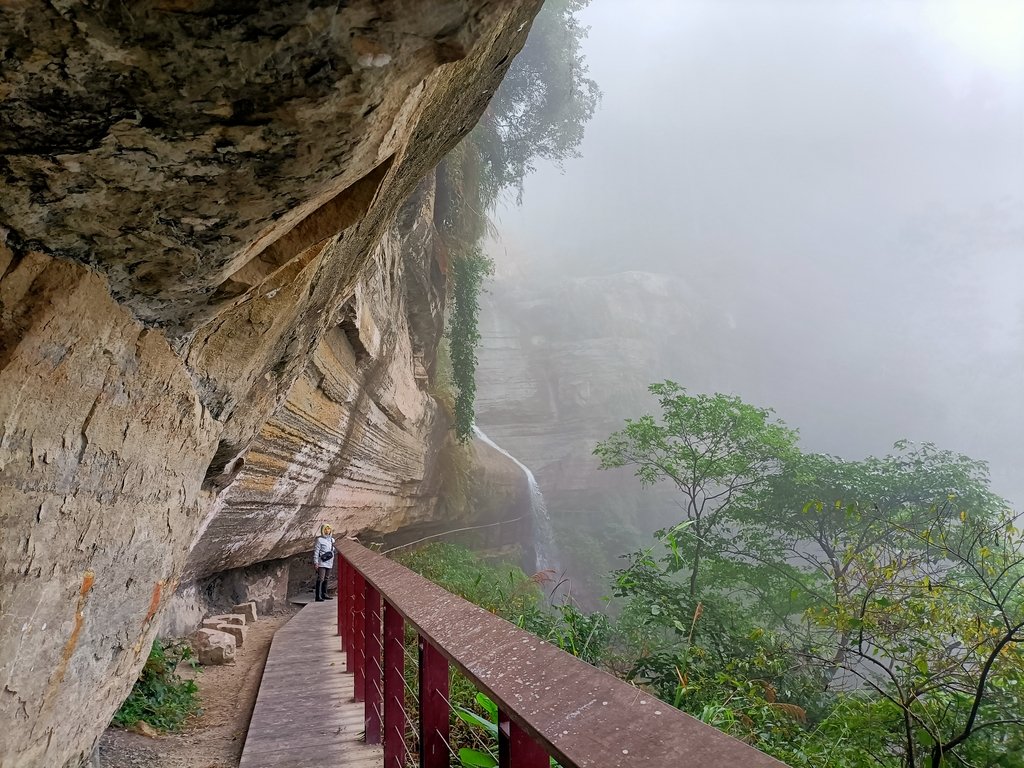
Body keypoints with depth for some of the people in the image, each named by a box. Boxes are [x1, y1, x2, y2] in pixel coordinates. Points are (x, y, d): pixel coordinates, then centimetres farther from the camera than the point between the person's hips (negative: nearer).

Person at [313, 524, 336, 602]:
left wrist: (332, 562, 18)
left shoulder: (332, 539, 12)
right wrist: (315, 562, -14)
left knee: (326, 579, 14)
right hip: (322, 562, -7)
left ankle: (324, 594, 24)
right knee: (320, 579, -10)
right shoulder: (319, 540, -8)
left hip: (329, 563, 7)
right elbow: (316, 551, -9)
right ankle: (318, 596, -10)